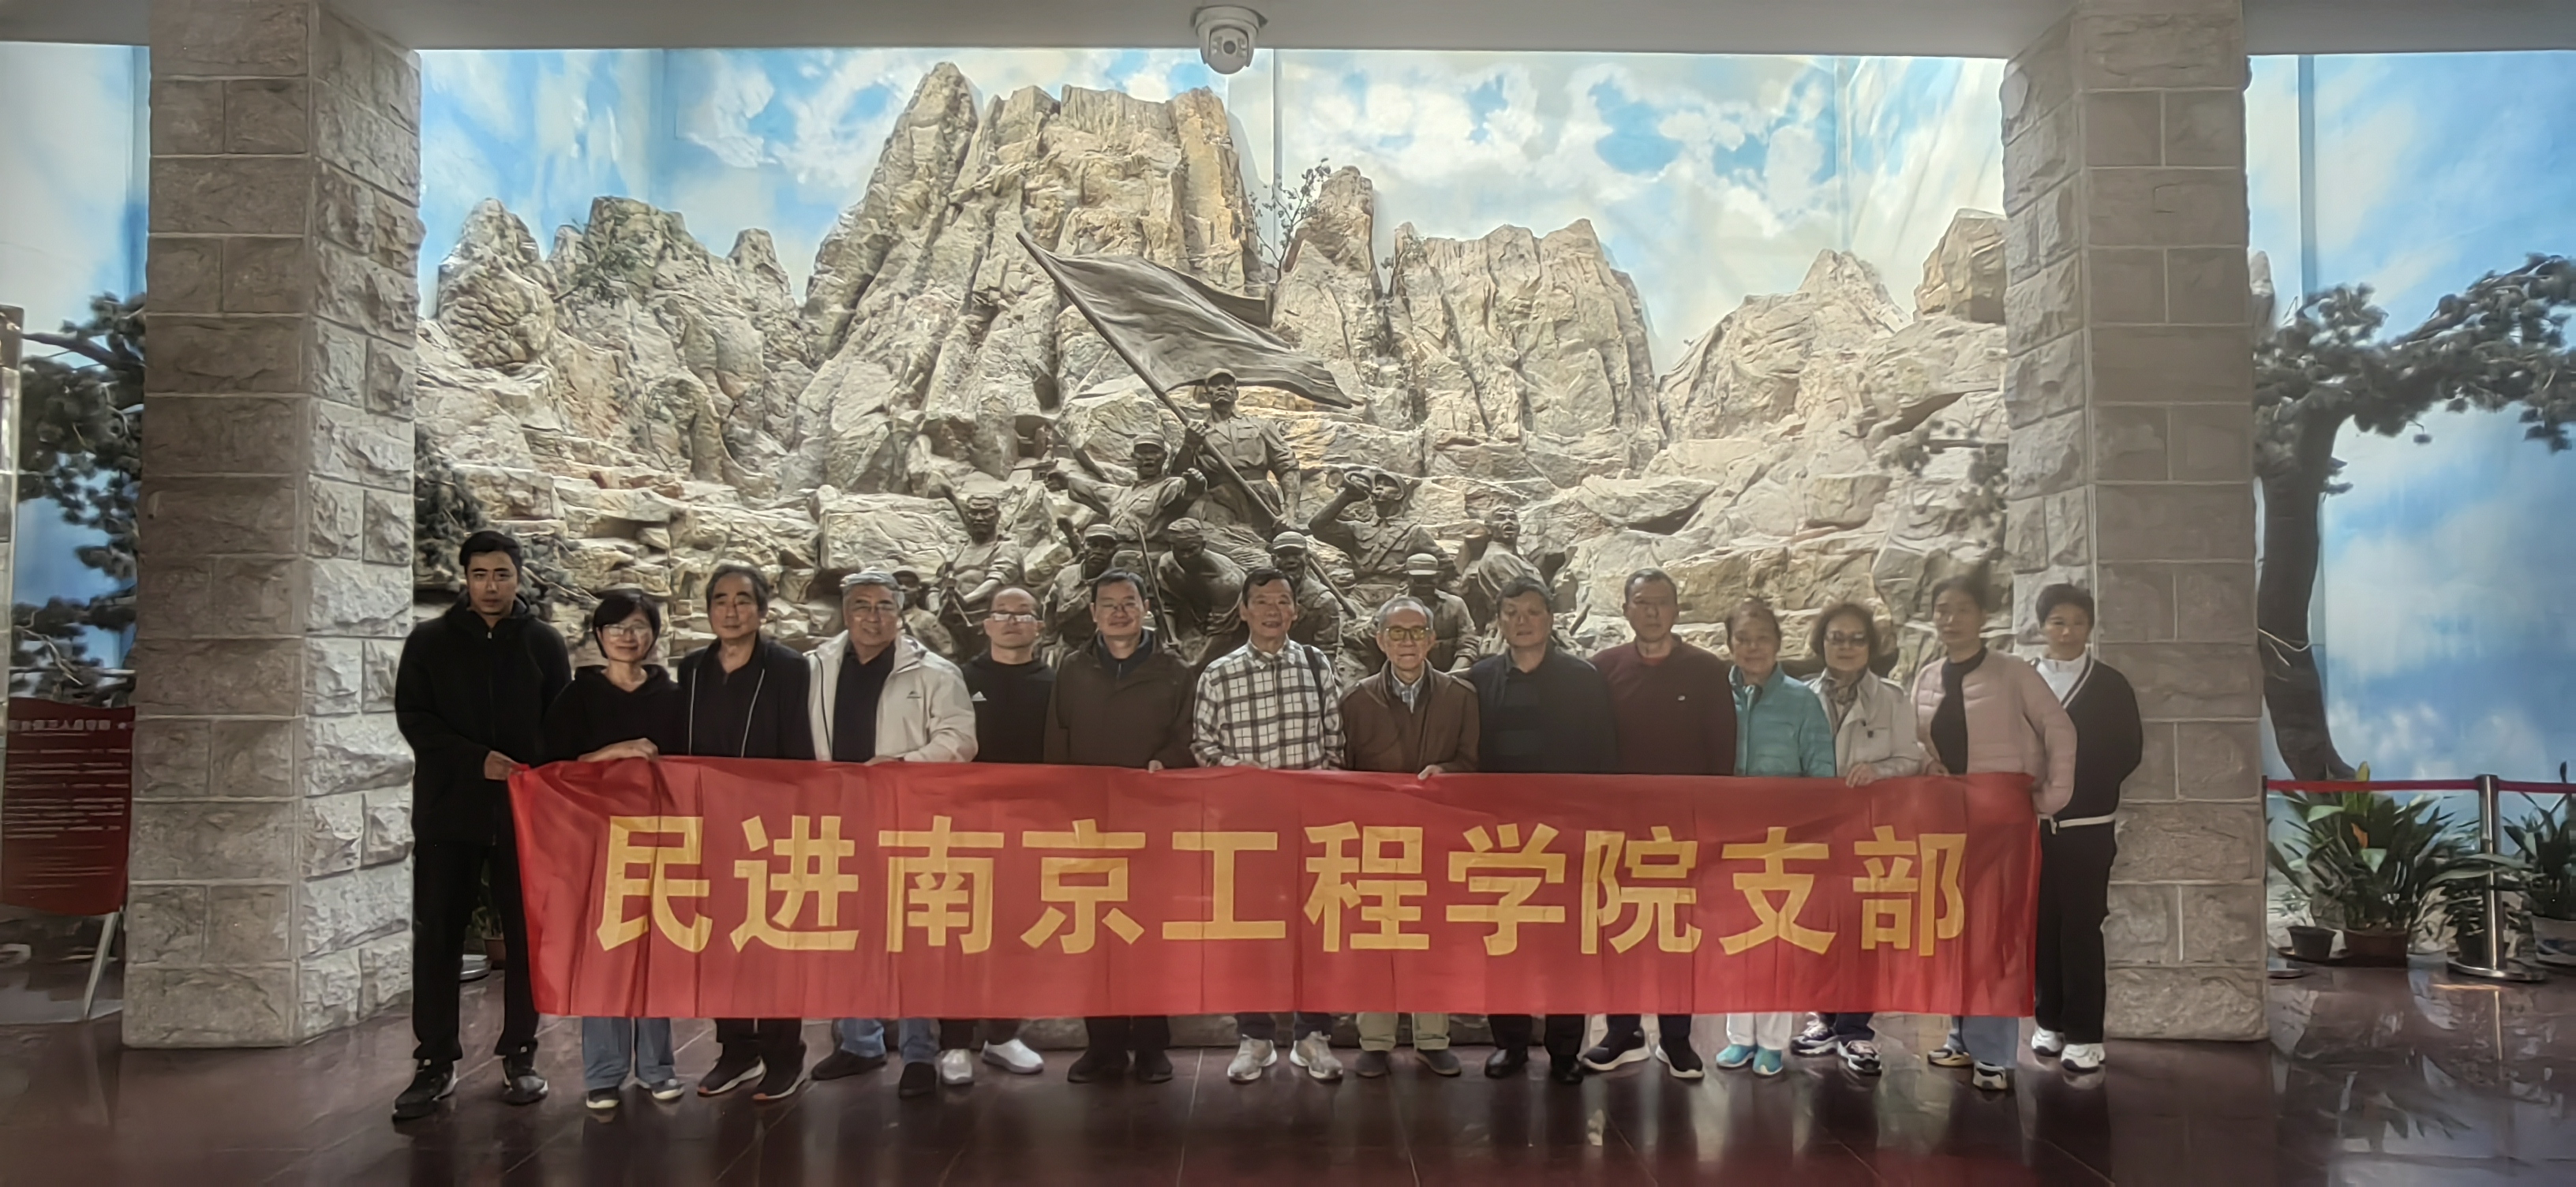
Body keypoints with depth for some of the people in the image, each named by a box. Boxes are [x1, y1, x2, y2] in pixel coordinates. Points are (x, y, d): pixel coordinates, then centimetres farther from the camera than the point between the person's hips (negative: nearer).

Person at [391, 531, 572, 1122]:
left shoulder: (543, 642, 7)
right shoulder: (430, 641, 6)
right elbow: (412, 716, -1)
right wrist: (477, 760, -15)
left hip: (524, 810, 0)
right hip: (448, 808, 0)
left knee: (527, 935, 3)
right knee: (436, 937, 1)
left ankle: (519, 1056, 13)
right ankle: (435, 1062, 9)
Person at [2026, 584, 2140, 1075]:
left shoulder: (2110, 685, 5)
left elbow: (2128, 751, 3)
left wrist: (2082, 784, -6)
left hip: (2086, 825, -2)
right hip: (2034, 823, 2)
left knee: (2081, 926, -5)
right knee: (2044, 923, 3)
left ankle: (2084, 1034, -1)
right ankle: (2051, 1022, 14)